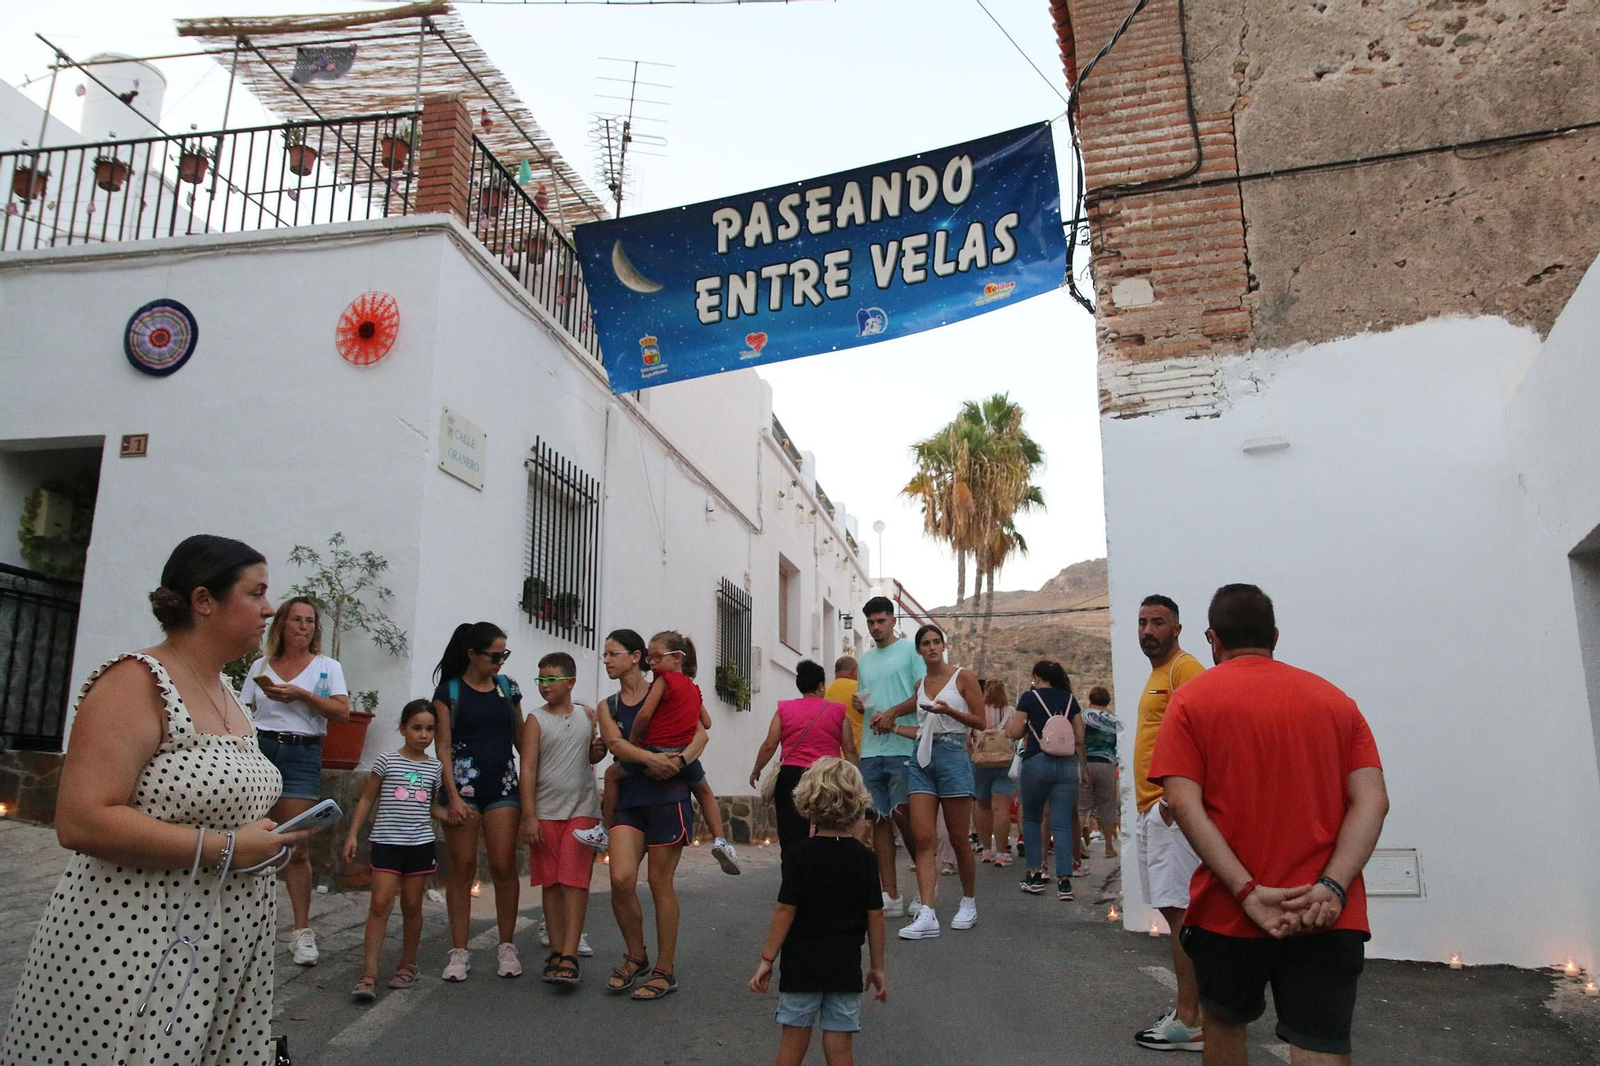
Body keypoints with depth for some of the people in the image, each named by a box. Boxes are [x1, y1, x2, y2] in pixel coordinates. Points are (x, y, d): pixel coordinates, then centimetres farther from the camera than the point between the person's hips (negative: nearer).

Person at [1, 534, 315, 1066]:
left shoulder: (227, 693, 11)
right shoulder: (136, 683, -14)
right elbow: (81, 822, -23)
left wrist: (265, 836, 7)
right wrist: (225, 848, -21)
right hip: (134, 951, -8)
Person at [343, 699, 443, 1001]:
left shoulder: (436, 767, 7)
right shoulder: (386, 761, 0)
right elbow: (367, 799, 4)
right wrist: (352, 833, 0)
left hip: (420, 843, 2)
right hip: (386, 841, -2)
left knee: (412, 906, 9)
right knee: (380, 903, -9)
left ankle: (408, 965, 23)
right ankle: (369, 973, -6)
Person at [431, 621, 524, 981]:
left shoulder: (507, 687, 10)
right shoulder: (449, 691, 0)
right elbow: (443, 745, -4)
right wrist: (453, 796, -11)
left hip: (503, 786, 2)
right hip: (464, 785, -2)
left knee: (504, 865, -1)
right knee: (462, 867, 2)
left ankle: (506, 947, 10)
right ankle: (459, 951, 10)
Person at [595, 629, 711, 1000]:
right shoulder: (608, 706, 14)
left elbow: (701, 733, -6)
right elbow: (615, 744, -6)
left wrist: (680, 760, -24)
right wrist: (650, 758, -24)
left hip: (667, 796, -3)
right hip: (629, 798, 4)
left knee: (660, 882, 1)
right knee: (621, 879, -10)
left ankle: (665, 970, 14)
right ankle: (635, 956, 14)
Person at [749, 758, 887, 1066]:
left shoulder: (802, 853, -9)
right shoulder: (865, 858, -3)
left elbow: (785, 909, -10)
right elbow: (875, 916, 1)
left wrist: (767, 959, -2)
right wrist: (877, 967, 11)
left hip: (801, 963, -1)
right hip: (846, 966, 1)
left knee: (794, 1038, 11)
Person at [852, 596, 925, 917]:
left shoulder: (911, 650, 1)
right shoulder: (865, 659, 21)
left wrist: (892, 712, -18)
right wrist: (858, 705, 4)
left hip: (903, 746, -6)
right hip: (870, 749, 6)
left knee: (903, 816, -6)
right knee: (879, 820, 4)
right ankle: (891, 896, 8)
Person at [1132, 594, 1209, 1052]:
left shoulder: (1185, 668, -10)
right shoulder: (1156, 674, 20)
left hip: (1171, 809, -10)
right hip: (1151, 809, 10)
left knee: (1179, 910, -8)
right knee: (1171, 907, 13)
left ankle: (1190, 1022, -3)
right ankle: (1190, 1004, 22)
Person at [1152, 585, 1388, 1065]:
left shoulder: (1191, 699, 0)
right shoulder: (1336, 700, 8)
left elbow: (1183, 802, -12)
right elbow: (1372, 800, -2)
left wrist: (1248, 892, -15)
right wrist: (1330, 887, -11)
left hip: (1228, 910, -1)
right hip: (1327, 916, 2)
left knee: (1224, 1024, 21)